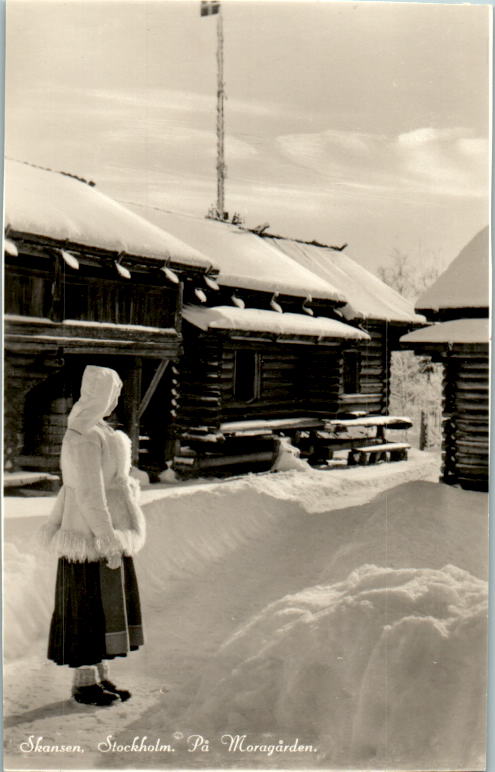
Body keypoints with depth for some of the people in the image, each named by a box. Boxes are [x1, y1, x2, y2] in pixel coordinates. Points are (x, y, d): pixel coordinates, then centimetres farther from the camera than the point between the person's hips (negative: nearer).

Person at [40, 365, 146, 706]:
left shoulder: (96, 429, 10)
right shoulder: (85, 437, -21)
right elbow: (89, 494, -24)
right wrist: (109, 541, -23)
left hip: (108, 530, 10)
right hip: (94, 537, -10)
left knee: (107, 605, 15)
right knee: (89, 608, 2)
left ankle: (101, 676, 25)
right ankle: (84, 682, 14)